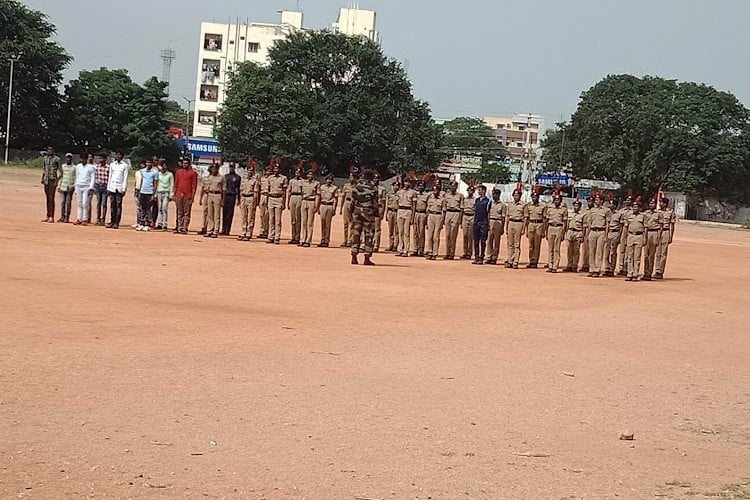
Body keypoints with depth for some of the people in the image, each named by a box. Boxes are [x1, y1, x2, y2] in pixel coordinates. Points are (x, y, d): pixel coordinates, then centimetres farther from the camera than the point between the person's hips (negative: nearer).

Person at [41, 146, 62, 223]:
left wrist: (57, 180, -16)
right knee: (47, 198, 10)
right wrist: (42, 178, 15)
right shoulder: (45, 158, 14)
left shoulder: (56, 159, -5)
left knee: (51, 198, -9)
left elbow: (60, 171, -7)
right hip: (46, 180, 6)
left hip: (53, 180, -6)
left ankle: (51, 217, -8)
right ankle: (48, 216, 14)